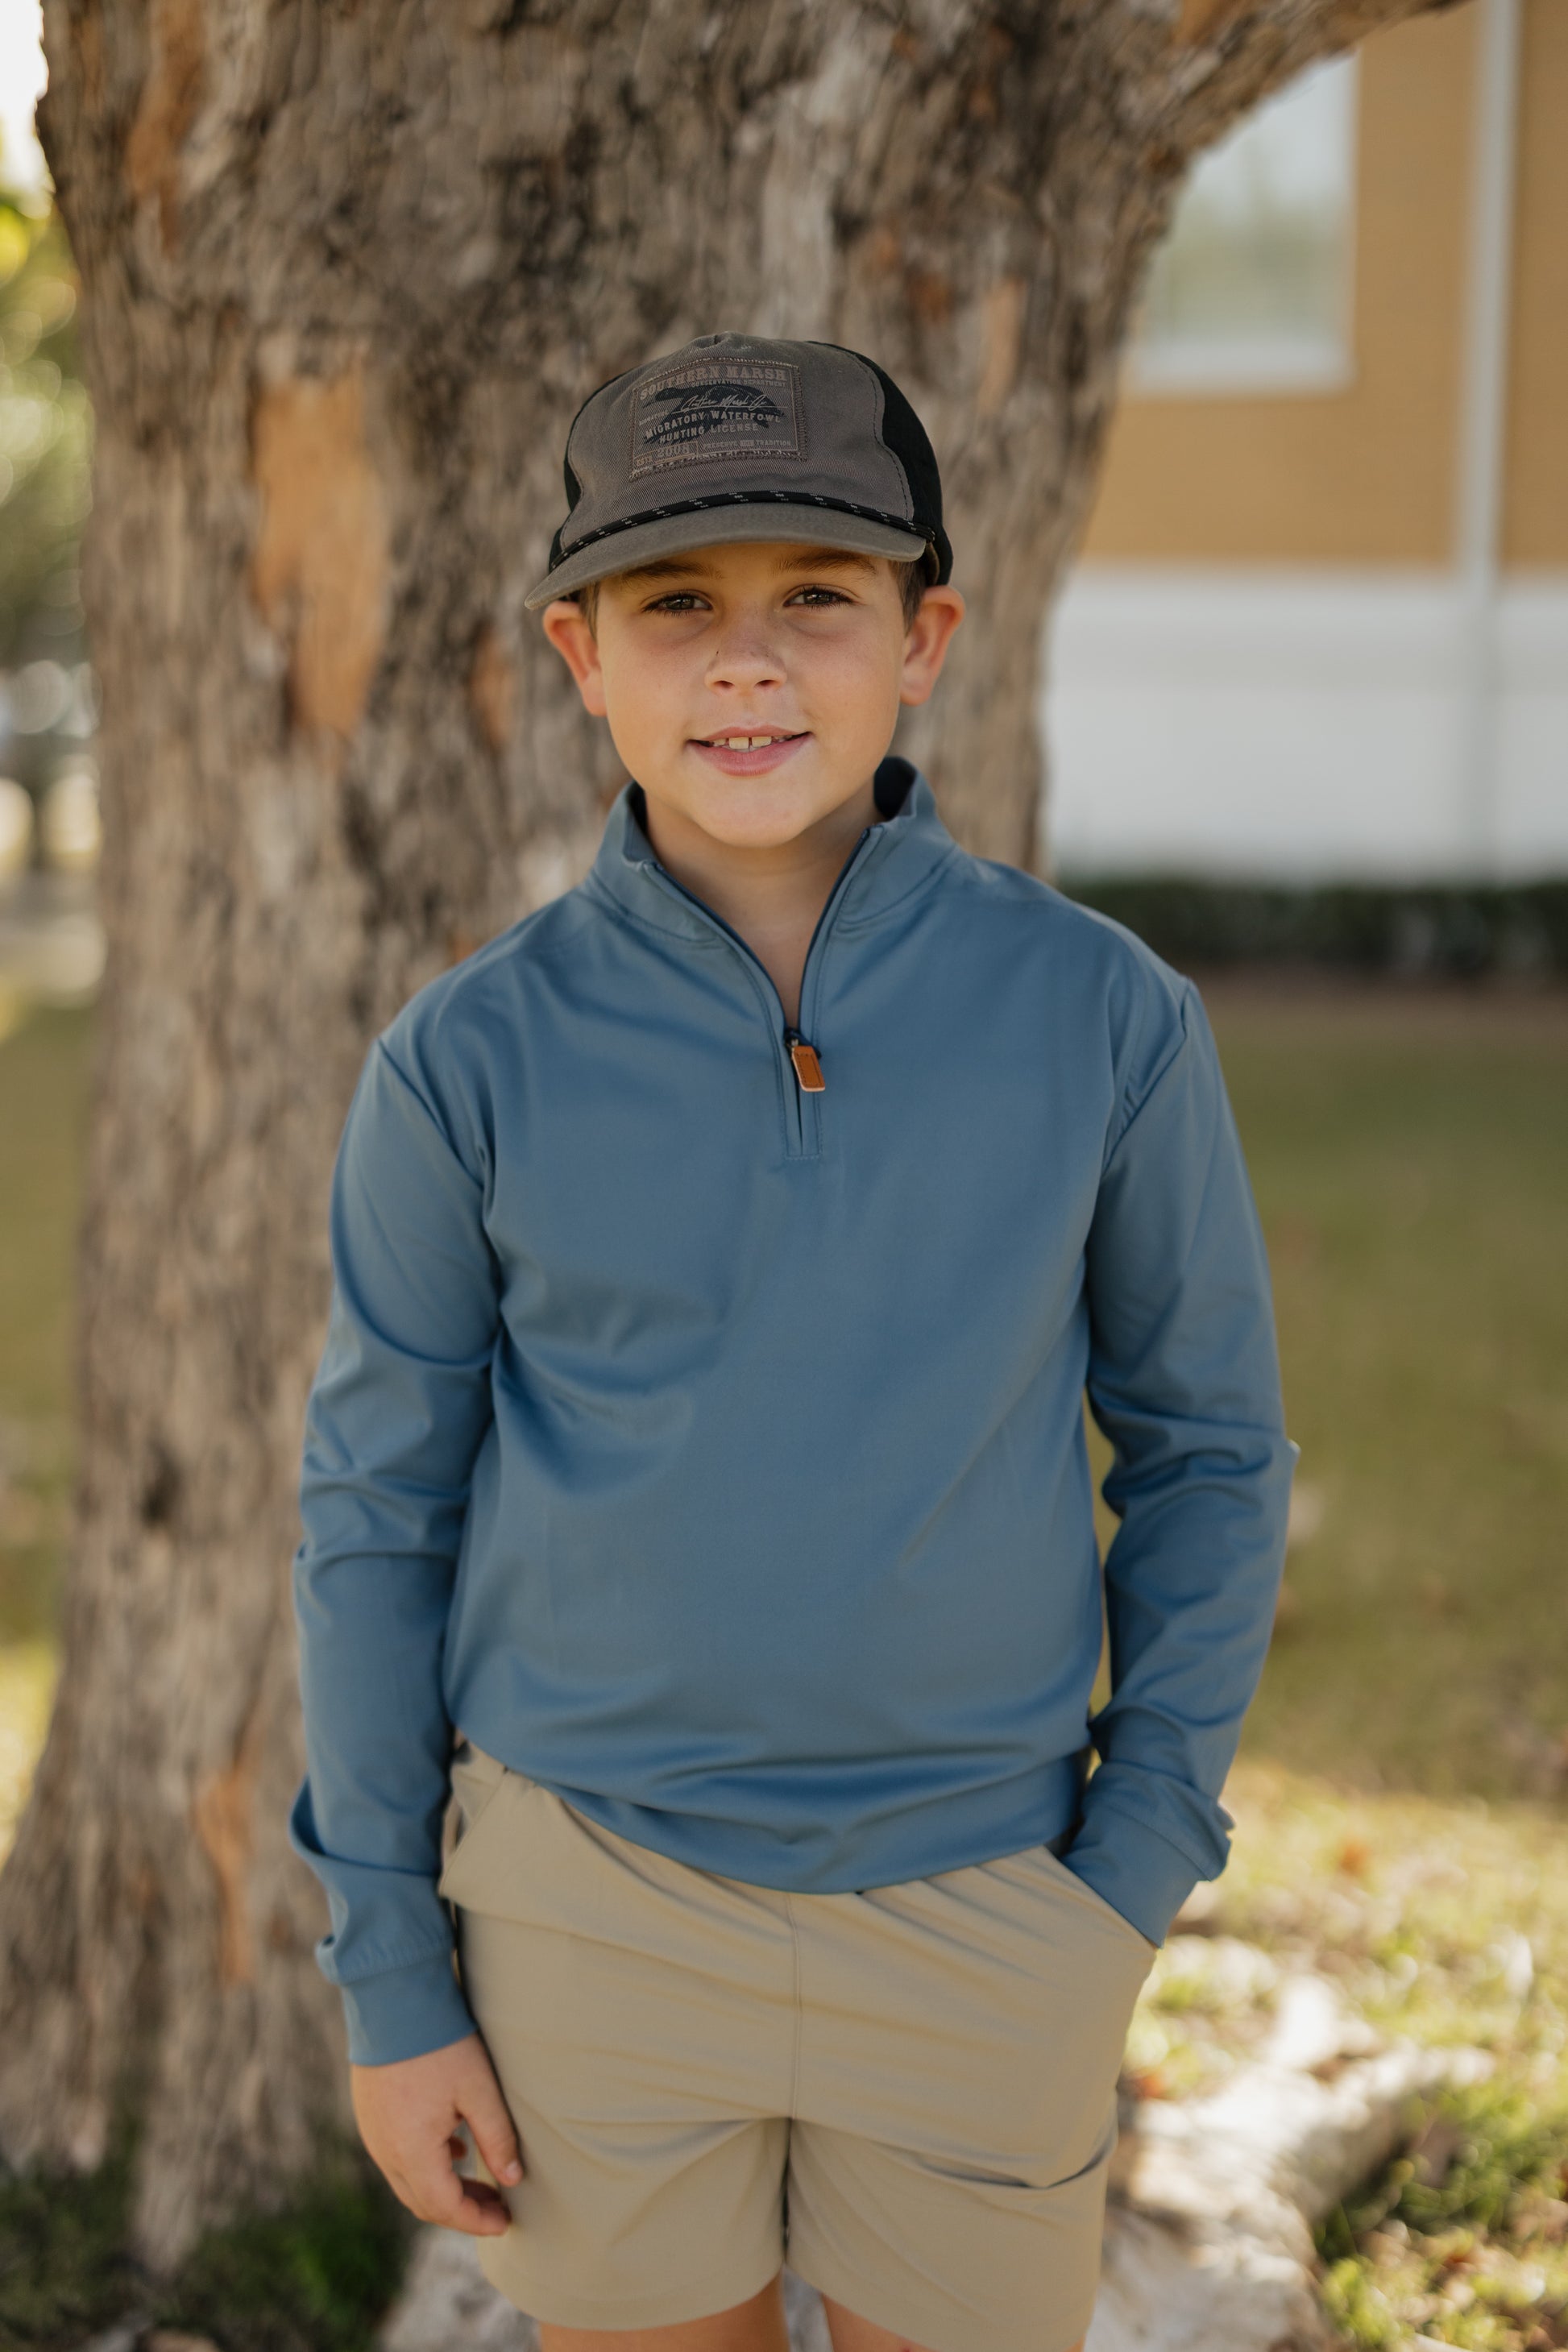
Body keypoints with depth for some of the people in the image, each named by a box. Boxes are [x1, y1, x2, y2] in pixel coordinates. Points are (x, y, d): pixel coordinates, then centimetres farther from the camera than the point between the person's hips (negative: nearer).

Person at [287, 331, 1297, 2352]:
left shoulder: (1103, 1020, -10)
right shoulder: (469, 1061, -10)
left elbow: (1205, 1442, 2)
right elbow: (382, 1506, -1)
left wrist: (1140, 1867, -3)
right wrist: (389, 1979, 0)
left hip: (974, 1895, 0)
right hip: (592, 1893, 0)